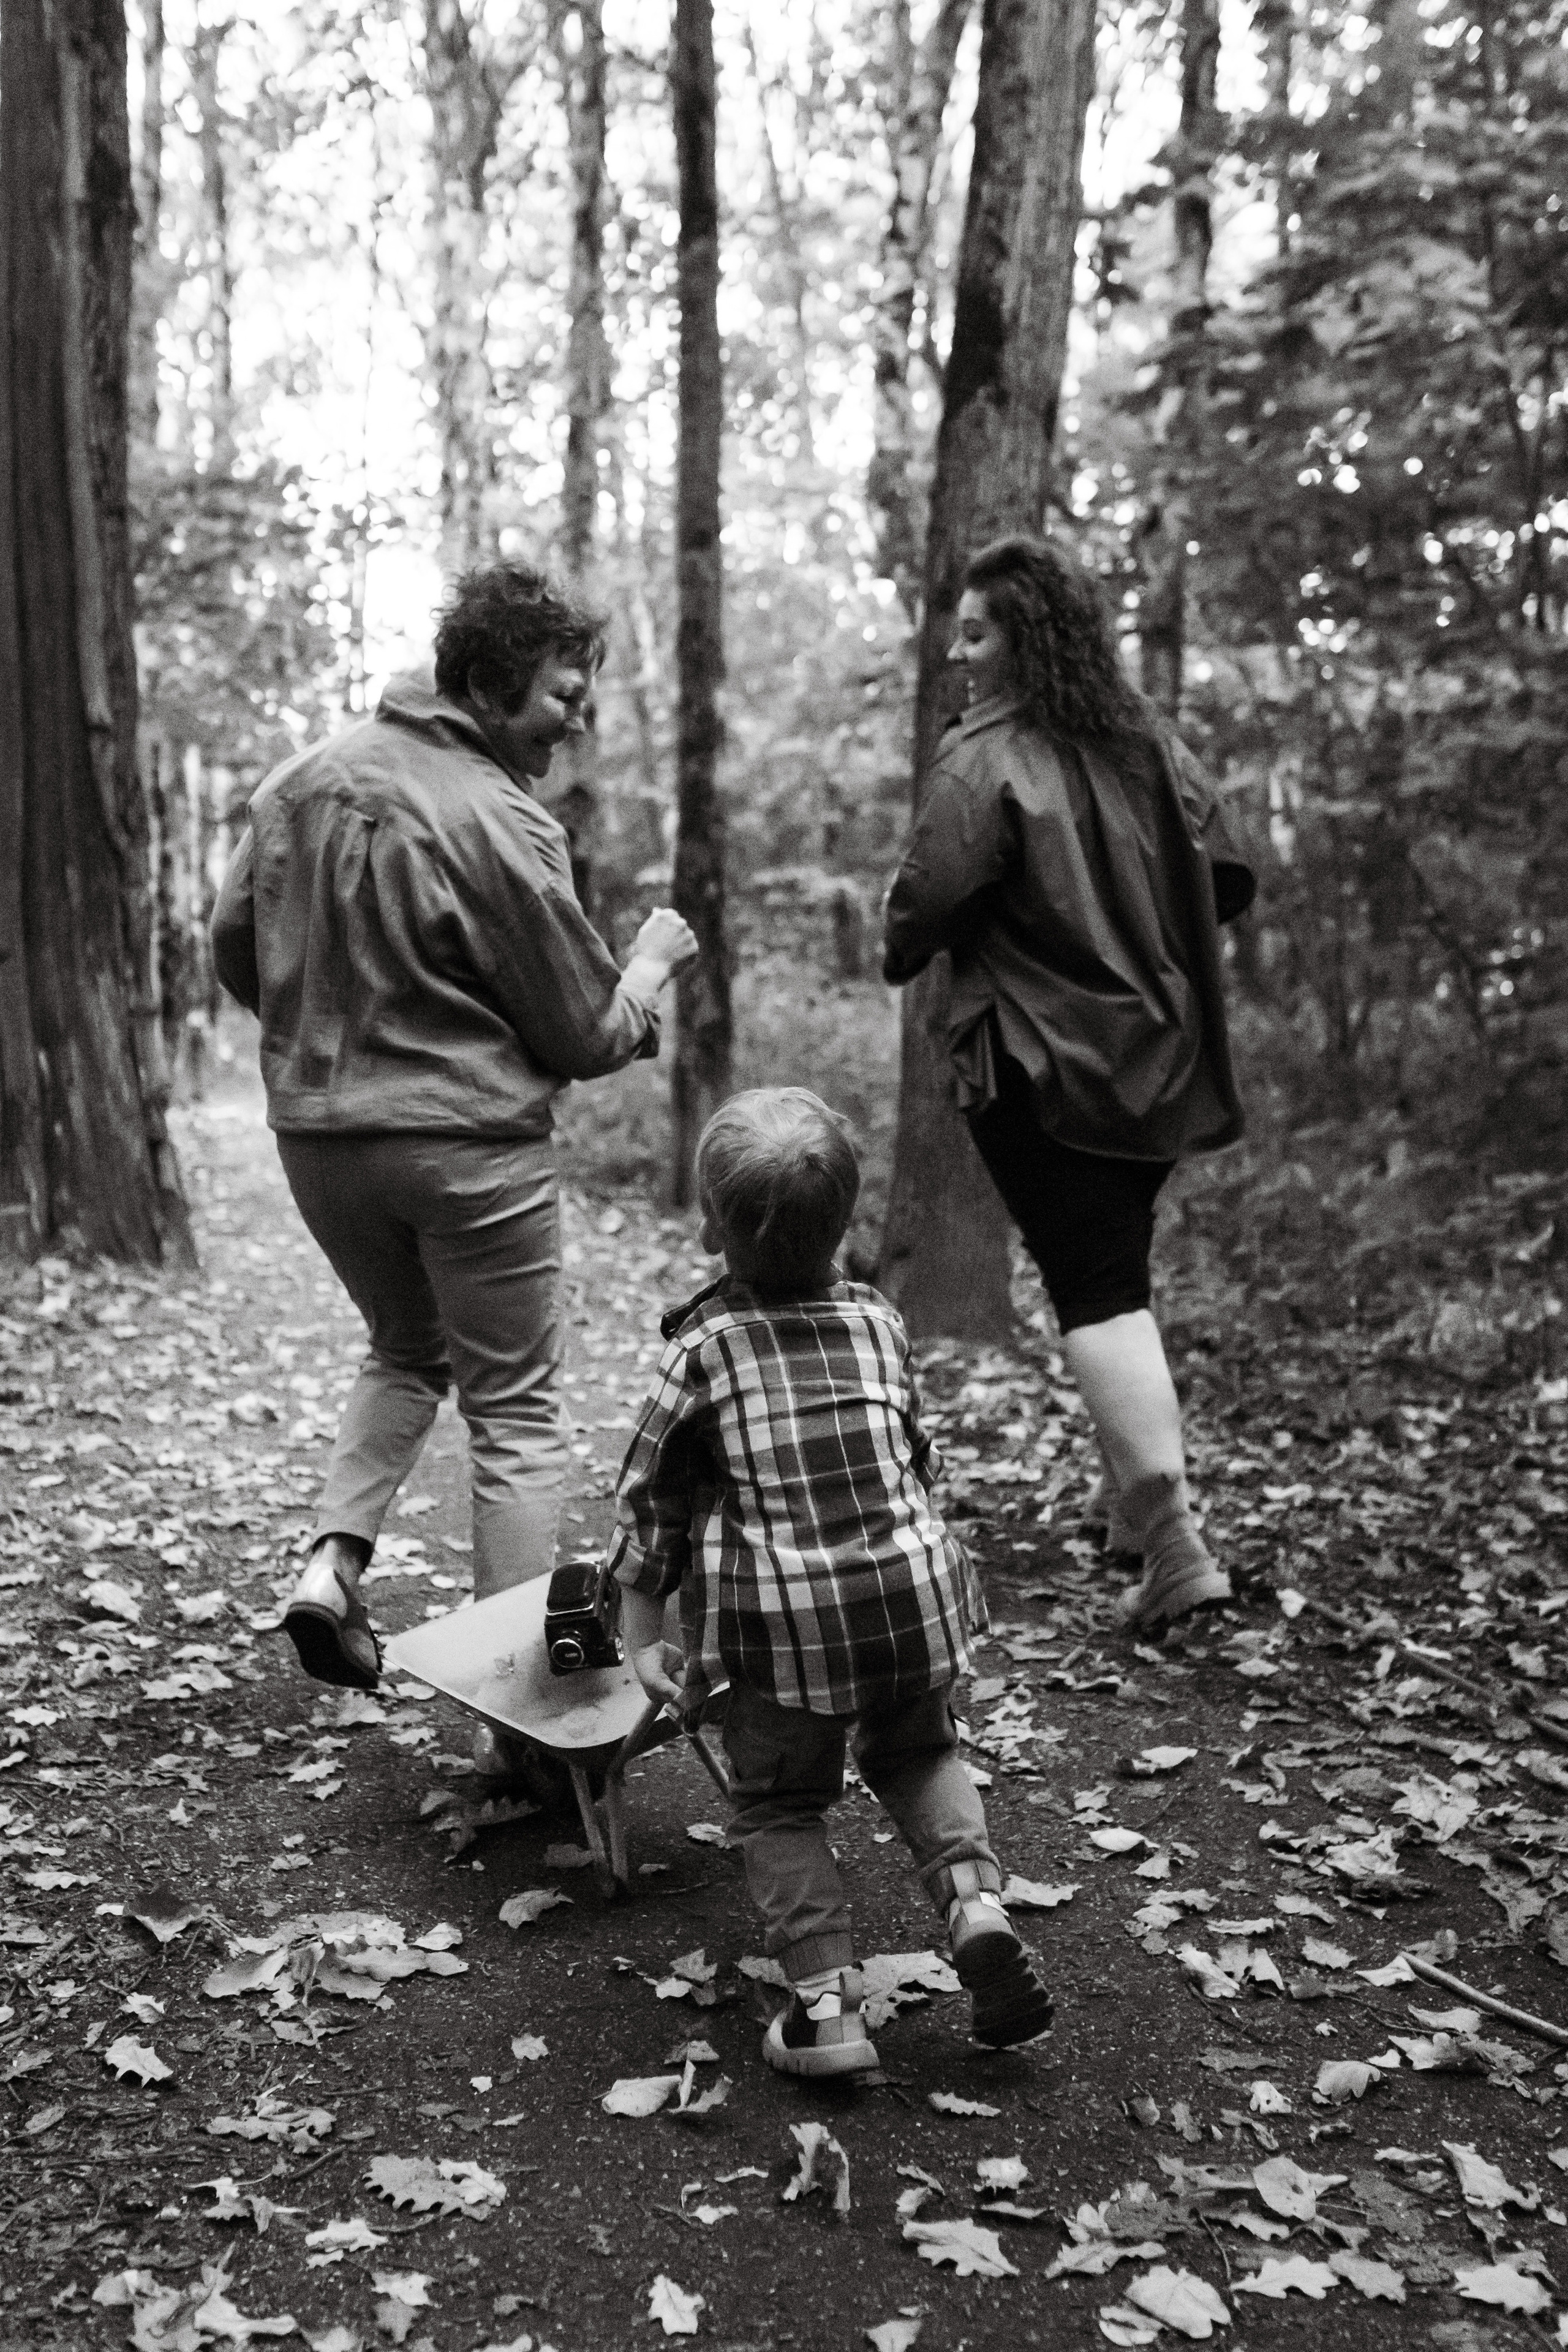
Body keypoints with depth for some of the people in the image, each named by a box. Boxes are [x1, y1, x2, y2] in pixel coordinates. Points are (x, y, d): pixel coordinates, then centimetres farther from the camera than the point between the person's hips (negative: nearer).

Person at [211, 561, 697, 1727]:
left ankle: (334, 1559, 10)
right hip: (469, 1147, -6)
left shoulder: (301, 780, 4)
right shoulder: (504, 825, -15)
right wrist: (654, 961, 9)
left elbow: (236, 953, 13)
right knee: (517, 1415, 7)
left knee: (406, 1352, 29)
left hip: (314, 1136, 6)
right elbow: (590, 1037, -9)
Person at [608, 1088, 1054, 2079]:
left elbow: (652, 1503, 1)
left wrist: (643, 1638, 11)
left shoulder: (704, 1347, -4)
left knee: (781, 1807, 16)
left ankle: (828, 2000, 6)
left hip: (787, 1623, -3)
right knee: (922, 1755, 27)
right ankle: (976, 1898, 6)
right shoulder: (879, 1321, 6)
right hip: (914, 1591, 3)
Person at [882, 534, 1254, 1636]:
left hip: (1041, 1067, -7)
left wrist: (902, 955, 3)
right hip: (1161, 1065, 7)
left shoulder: (987, 760, -13)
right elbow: (1227, 881, 10)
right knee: (1121, 1267, 20)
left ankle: (1178, 1548, -11)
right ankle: (1135, 1490, 31)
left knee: (1095, 1289, -5)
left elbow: (927, 904, -19)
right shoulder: (1155, 743, 8)